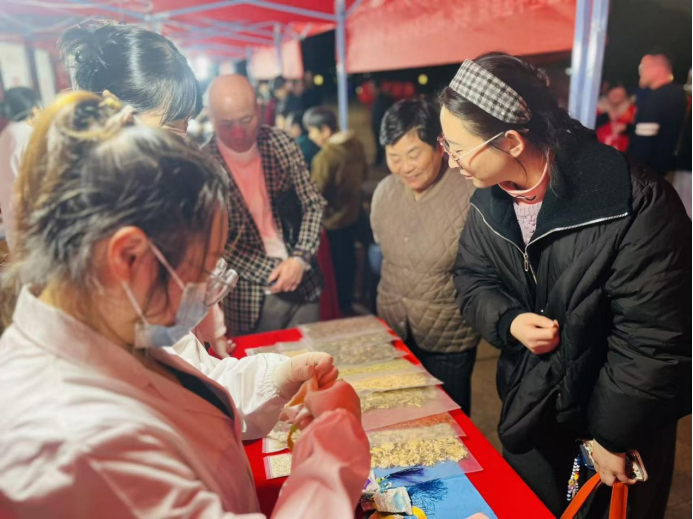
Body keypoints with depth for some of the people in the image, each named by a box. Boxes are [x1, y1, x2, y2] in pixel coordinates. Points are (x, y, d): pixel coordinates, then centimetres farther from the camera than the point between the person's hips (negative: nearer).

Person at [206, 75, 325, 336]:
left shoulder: (281, 143, -4)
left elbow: (314, 204, 0)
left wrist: (300, 258, -13)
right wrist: (271, 272, -17)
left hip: (304, 282, 3)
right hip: (250, 298, -3)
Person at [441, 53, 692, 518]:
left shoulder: (637, 205, -28)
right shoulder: (489, 197, -8)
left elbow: (654, 338, -24)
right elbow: (473, 278, 2)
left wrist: (614, 438, -15)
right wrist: (509, 321, -19)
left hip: (622, 420, -4)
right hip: (530, 408, 5)